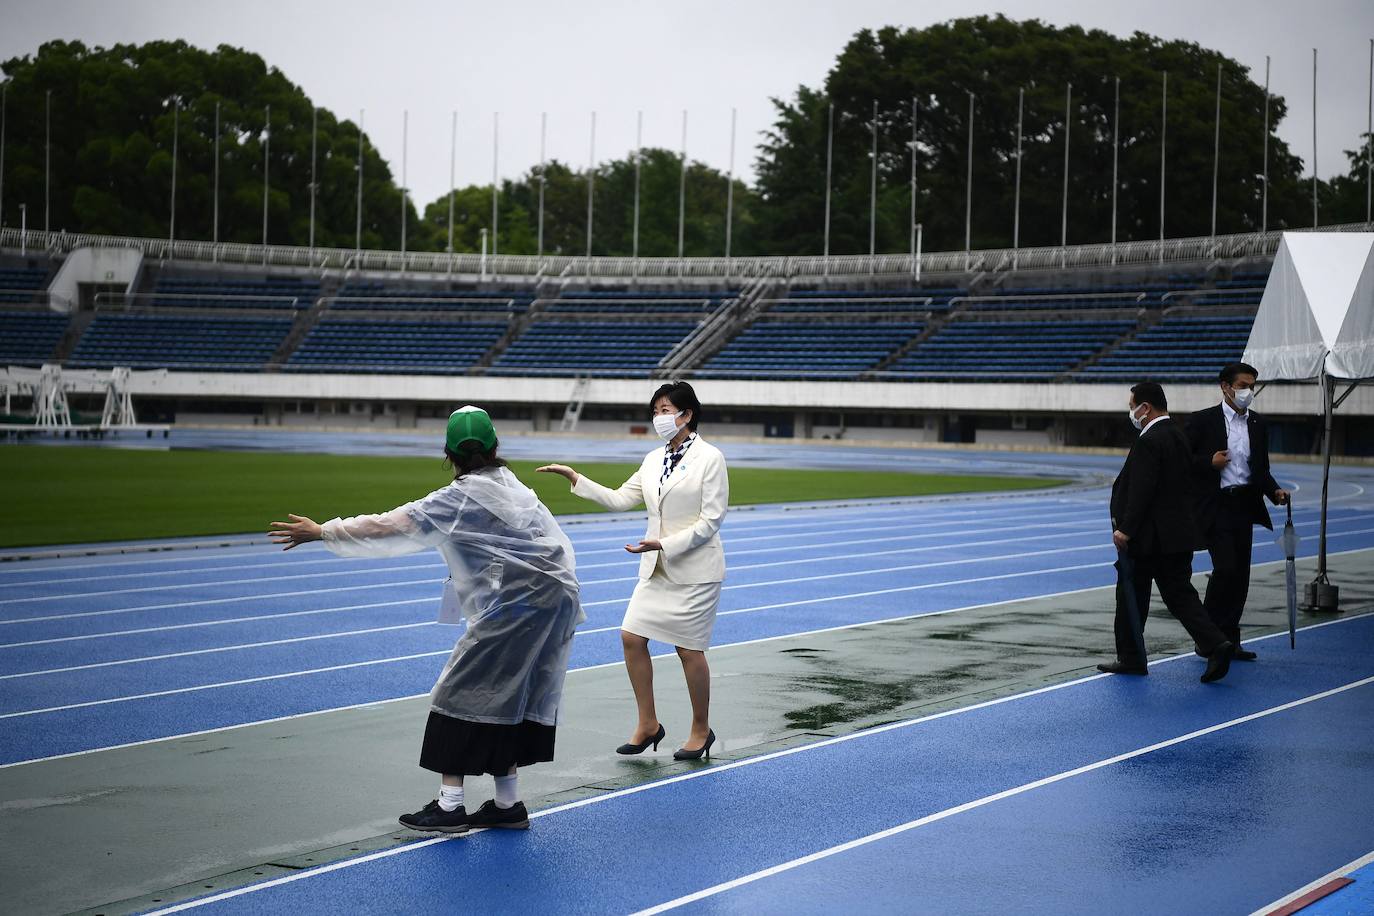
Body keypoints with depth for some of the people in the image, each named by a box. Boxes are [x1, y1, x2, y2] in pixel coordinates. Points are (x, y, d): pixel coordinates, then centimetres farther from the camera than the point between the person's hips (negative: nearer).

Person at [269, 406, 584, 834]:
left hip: (513, 609, -8)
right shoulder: (510, 485, 11)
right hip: (552, 600, 8)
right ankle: (507, 803, 19)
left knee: (460, 694, 1)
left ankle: (449, 806, 2)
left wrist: (322, 532, -6)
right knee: (509, 701, 15)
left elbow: (389, 527, -11)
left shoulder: (460, 498, -10)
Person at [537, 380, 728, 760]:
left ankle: (701, 730, 17)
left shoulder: (710, 458, -11)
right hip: (656, 569, 7)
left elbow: (711, 520, -15)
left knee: (689, 650, 0)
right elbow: (620, 499, 11)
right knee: (631, 637, 1)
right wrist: (575, 478, 3)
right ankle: (648, 724, 14)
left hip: (695, 570, -7)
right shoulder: (654, 459, 9)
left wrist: (664, 545, -21)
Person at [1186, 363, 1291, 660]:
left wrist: (1275, 491, -2)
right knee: (1225, 568, -15)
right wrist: (1209, 462, -18)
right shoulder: (1203, 421, -4)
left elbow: (1261, 469, 16)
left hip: (1244, 506, 6)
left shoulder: (1258, 424, 12)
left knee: (1240, 574, 6)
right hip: (1214, 506, -6)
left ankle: (1228, 640, 14)